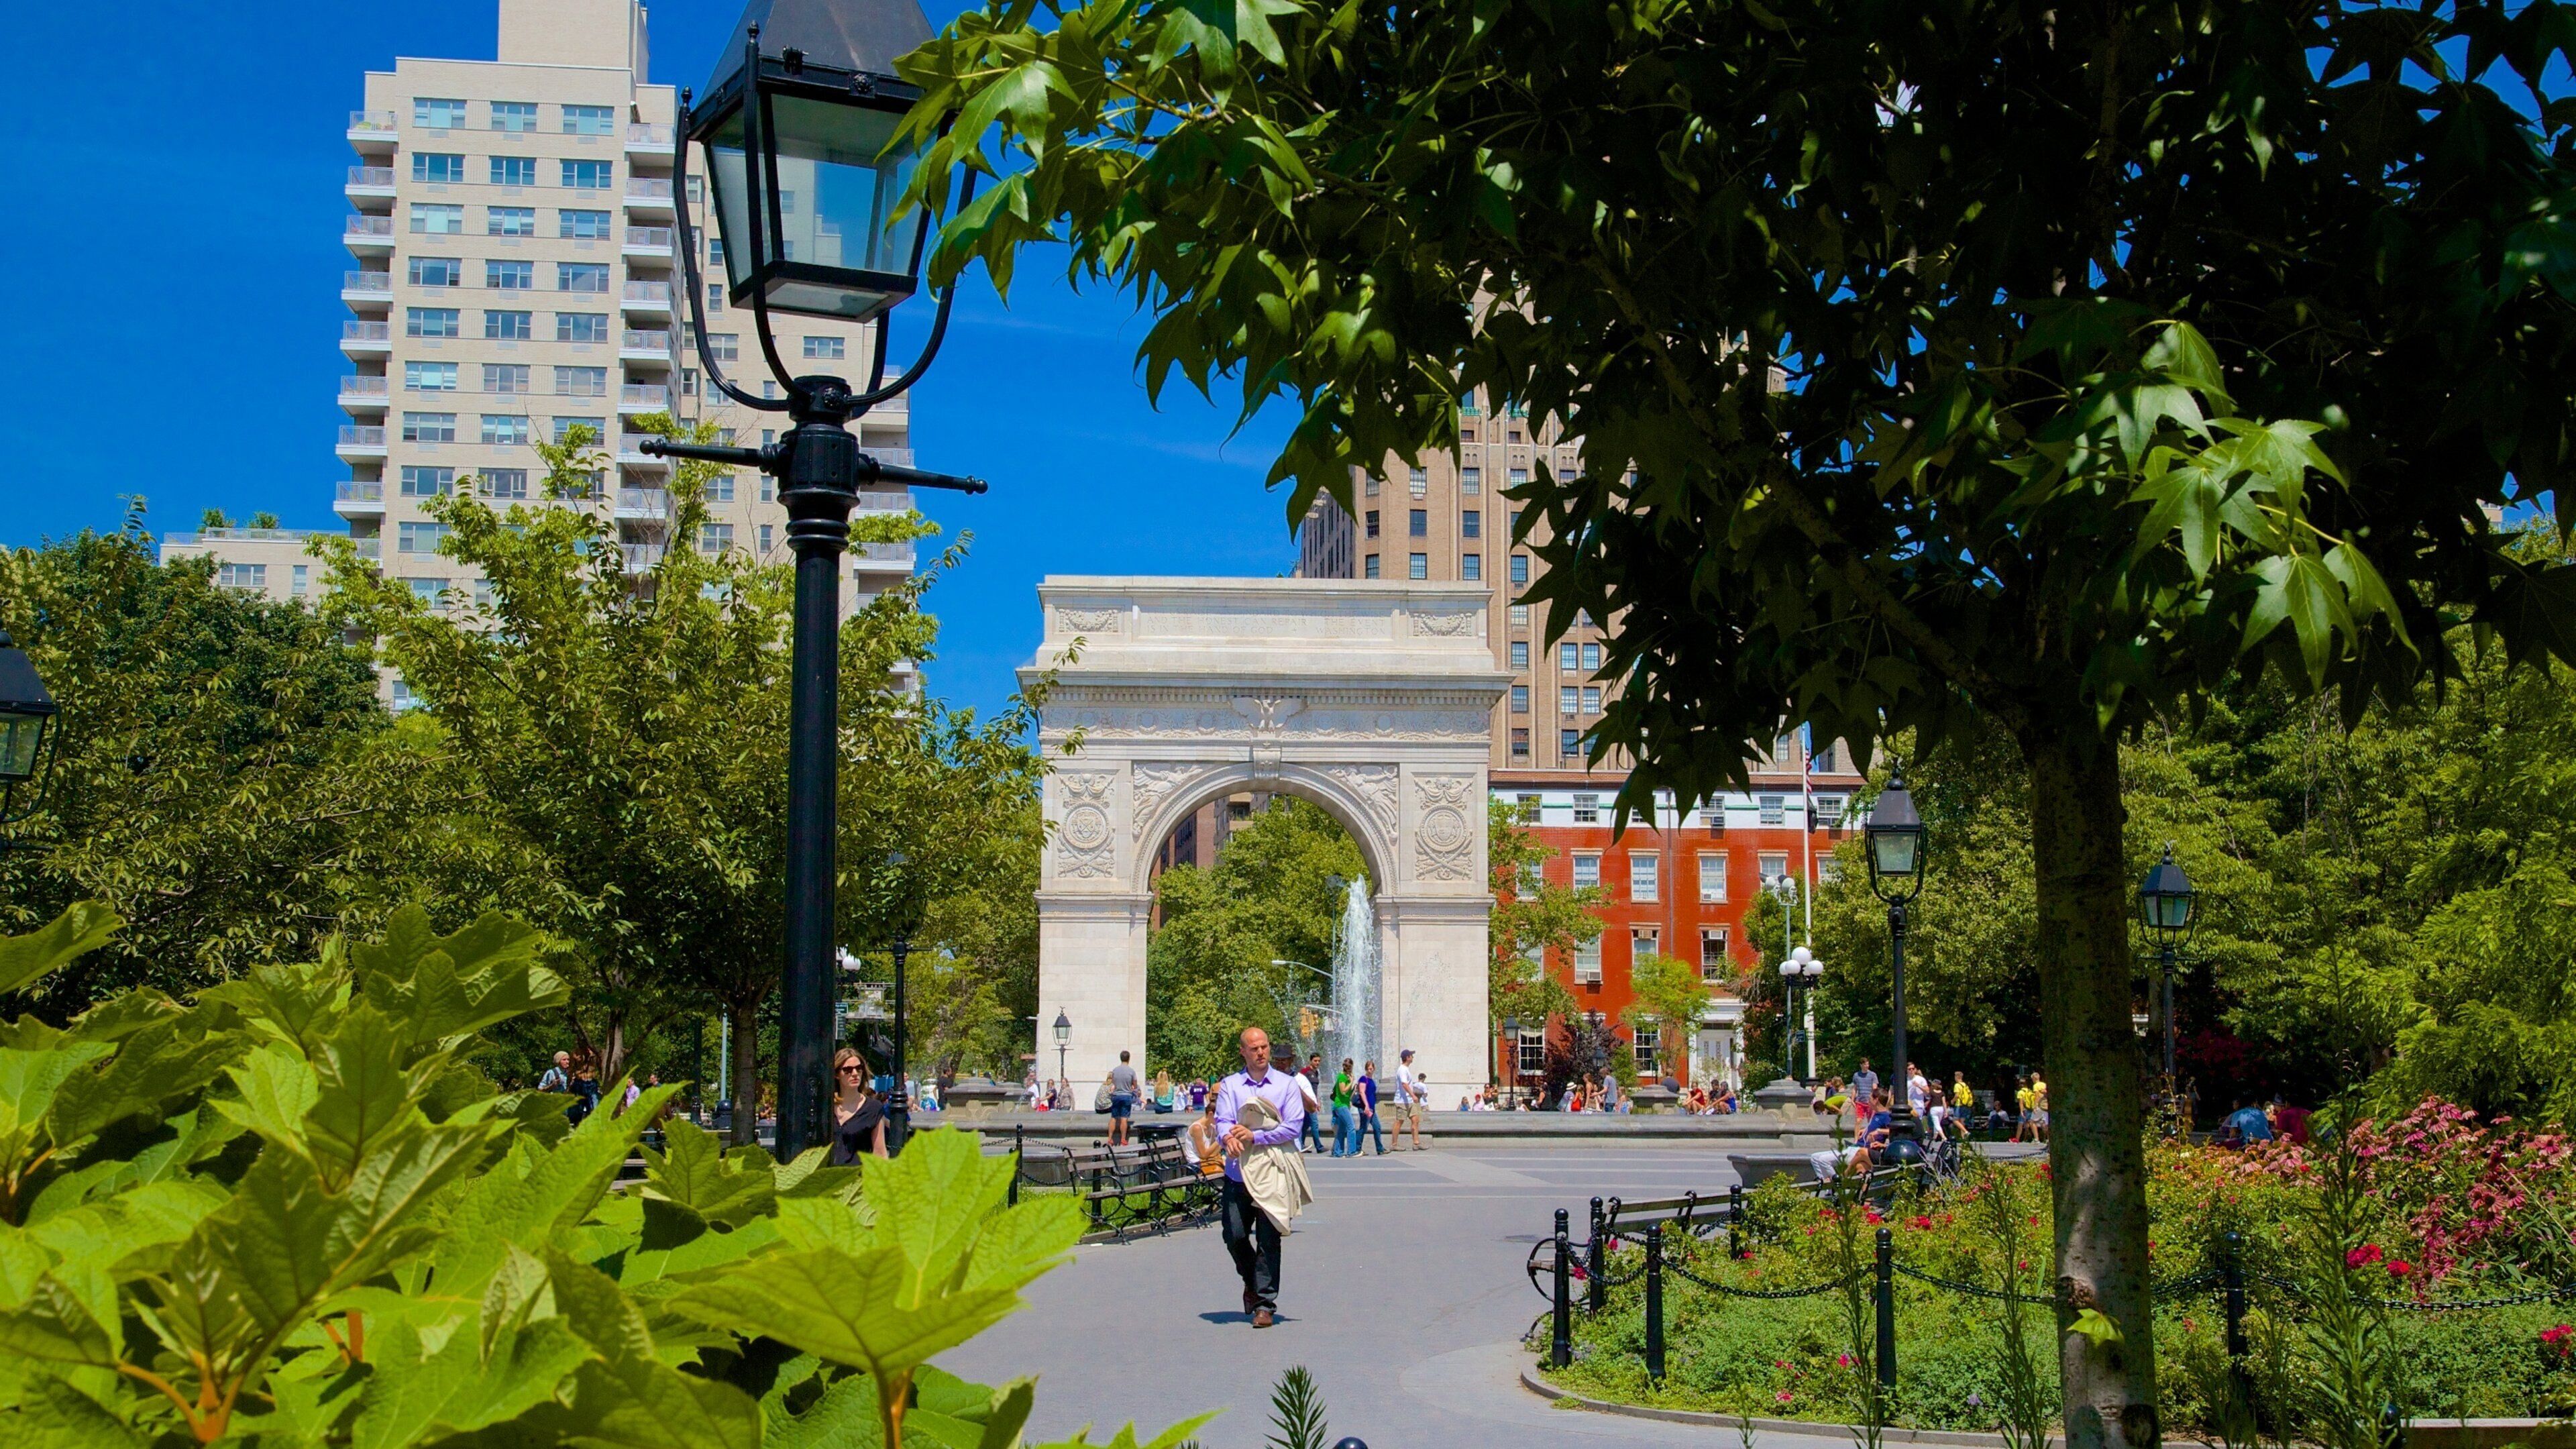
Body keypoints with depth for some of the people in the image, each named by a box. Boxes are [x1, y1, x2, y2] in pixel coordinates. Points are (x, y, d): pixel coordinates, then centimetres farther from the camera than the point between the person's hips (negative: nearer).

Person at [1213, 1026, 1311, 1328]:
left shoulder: (1287, 1084, 4)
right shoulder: (1229, 1085, 9)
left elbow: (1294, 1127, -5)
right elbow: (1222, 1121, -4)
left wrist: (1255, 1136, -15)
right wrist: (1230, 1137, -28)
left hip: (1272, 1173, -2)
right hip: (1237, 1172, 2)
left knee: (1268, 1240, -3)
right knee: (1235, 1237, 2)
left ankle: (1265, 1305, 3)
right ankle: (1251, 1280, 31)